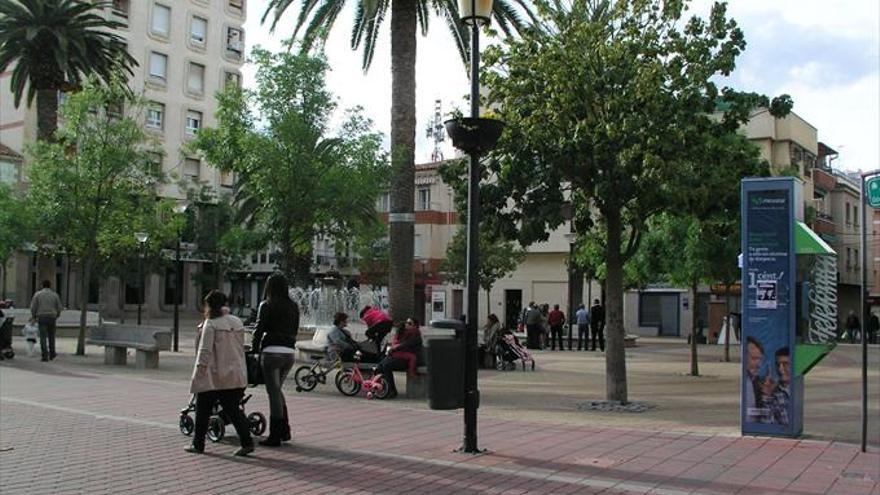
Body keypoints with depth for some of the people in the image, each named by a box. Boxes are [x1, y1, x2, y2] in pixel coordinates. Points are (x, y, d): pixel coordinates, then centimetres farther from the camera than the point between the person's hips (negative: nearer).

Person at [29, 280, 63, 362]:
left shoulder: (37, 294, -1)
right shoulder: (55, 295, 4)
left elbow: (33, 307, -4)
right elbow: (59, 308, 5)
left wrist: (34, 317, 12)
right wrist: (56, 316, 23)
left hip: (41, 318, -2)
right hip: (52, 318, 2)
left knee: (43, 337, -3)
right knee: (51, 336, 16)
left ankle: (45, 356, -9)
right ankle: (52, 354, 24)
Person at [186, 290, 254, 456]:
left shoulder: (210, 324, -10)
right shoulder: (237, 322, 9)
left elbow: (205, 351, -14)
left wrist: (200, 369, -10)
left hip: (214, 376, -6)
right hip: (235, 375, 6)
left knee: (203, 410, 9)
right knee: (233, 409, 8)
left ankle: (198, 444, 17)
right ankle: (247, 442, -3)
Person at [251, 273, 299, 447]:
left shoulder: (266, 306, -5)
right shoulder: (293, 307, 11)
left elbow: (259, 329, -5)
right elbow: (294, 330, 12)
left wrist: (254, 348, 7)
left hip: (272, 352, -6)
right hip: (290, 352, 6)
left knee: (274, 393, 0)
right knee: (277, 390, 21)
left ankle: (275, 436, 3)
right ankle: (284, 430, 21)